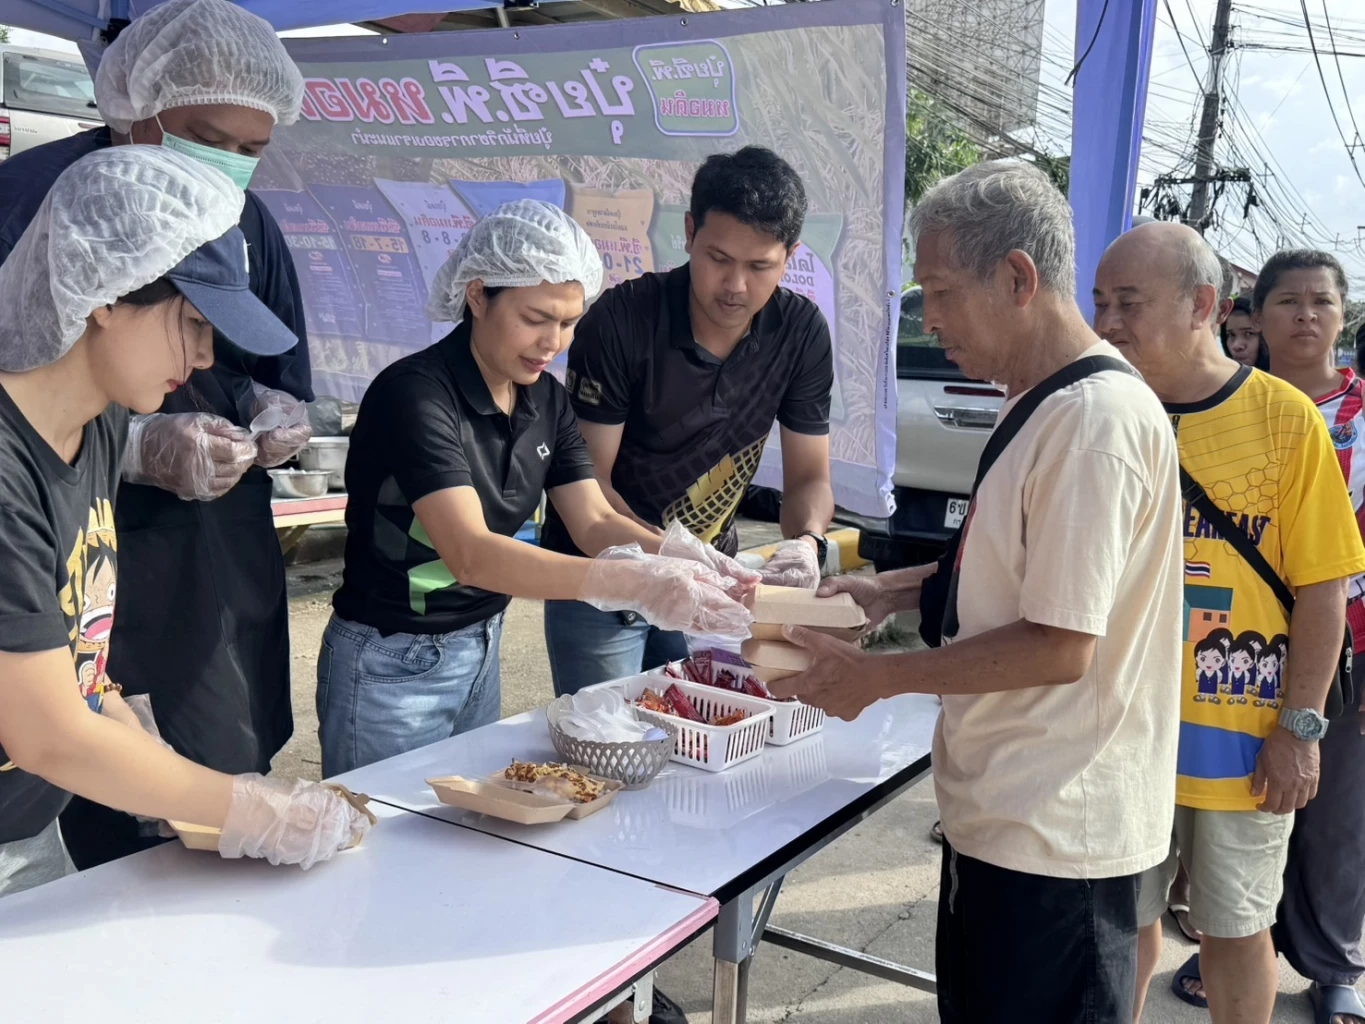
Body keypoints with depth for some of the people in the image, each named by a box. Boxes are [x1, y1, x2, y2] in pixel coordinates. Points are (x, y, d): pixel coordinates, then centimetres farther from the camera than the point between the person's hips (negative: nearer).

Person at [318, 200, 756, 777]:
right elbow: (471, 554, -34)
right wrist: (635, 584, -43)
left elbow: (595, 522, -3)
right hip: (392, 666, -7)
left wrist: (680, 559, -24)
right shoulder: (415, 394, -23)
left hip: (482, 652, 7)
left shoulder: (546, 400, 1)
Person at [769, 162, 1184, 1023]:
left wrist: (878, 677, -17)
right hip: (1005, 809, 10)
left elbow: (1060, 646, -25)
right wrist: (894, 591, 7)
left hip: (1055, 830, -10)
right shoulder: (1046, 404, 9)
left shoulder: (1096, 418, -23)